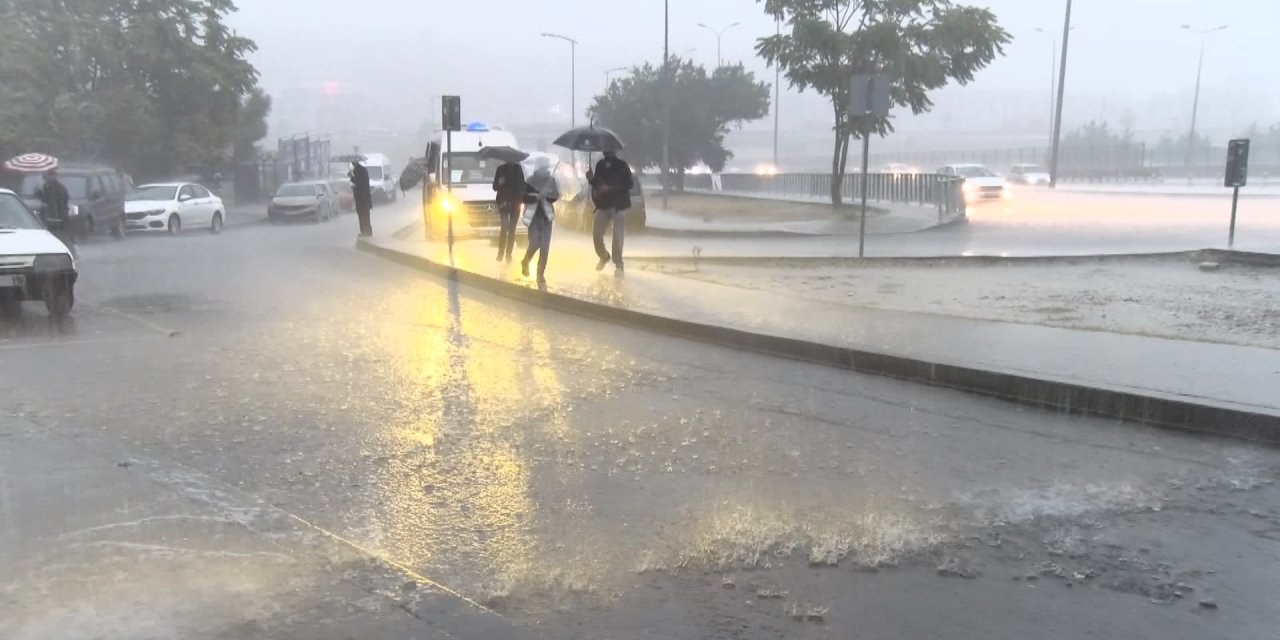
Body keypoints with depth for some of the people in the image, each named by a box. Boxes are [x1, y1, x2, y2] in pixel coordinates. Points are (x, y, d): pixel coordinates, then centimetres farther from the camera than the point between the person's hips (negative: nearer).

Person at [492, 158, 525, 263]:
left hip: (515, 203, 2)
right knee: (505, 227, -15)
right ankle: (501, 252, -2)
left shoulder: (518, 168, 3)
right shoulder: (501, 169, 0)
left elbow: (522, 186, 9)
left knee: (512, 229, 4)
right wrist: (499, 183, -19)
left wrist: (520, 200, -4)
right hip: (503, 202, -2)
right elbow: (495, 187, 3)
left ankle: (508, 254, 11)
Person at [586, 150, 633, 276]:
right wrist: (591, 179, -3)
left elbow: (629, 184, -9)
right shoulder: (600, 165, 12)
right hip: (602, 205, 4)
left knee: (617, 237, -8)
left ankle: (618, 265, 2)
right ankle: (604, 256, 29)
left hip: (618, 206, -4)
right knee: (596, 234, 2)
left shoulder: (622, 165, -3)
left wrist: (611, 188, -17)